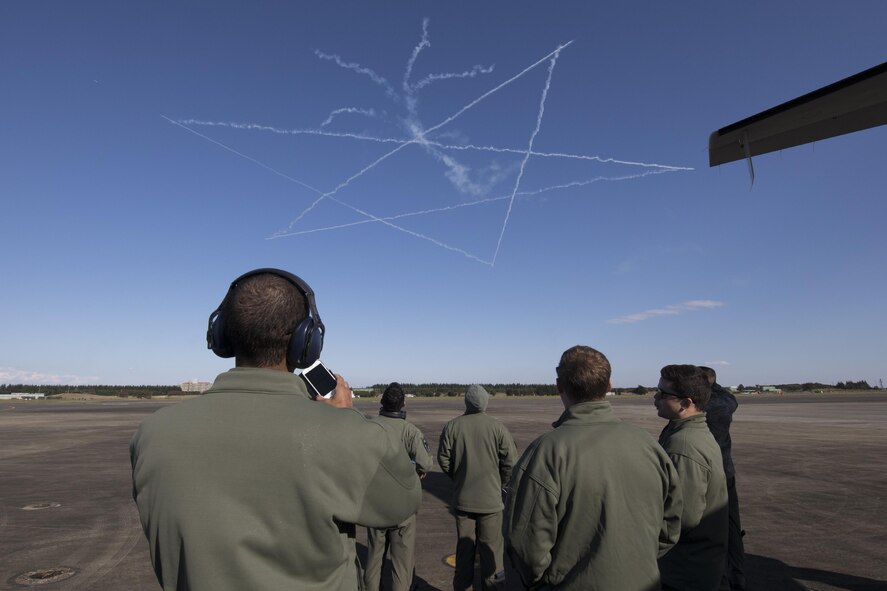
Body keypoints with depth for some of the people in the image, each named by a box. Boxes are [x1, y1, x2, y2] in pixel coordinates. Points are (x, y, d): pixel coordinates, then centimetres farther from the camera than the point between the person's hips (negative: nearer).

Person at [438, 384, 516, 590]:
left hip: (462, 498, 2)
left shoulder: (452, 426, -8)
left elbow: (443, 460, -3)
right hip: (491, 498, -2)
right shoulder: (497, 427, -12)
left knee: (464, 549, 16)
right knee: (490, 550, 10)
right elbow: (510, 461, -10)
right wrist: (499, 482, 7)